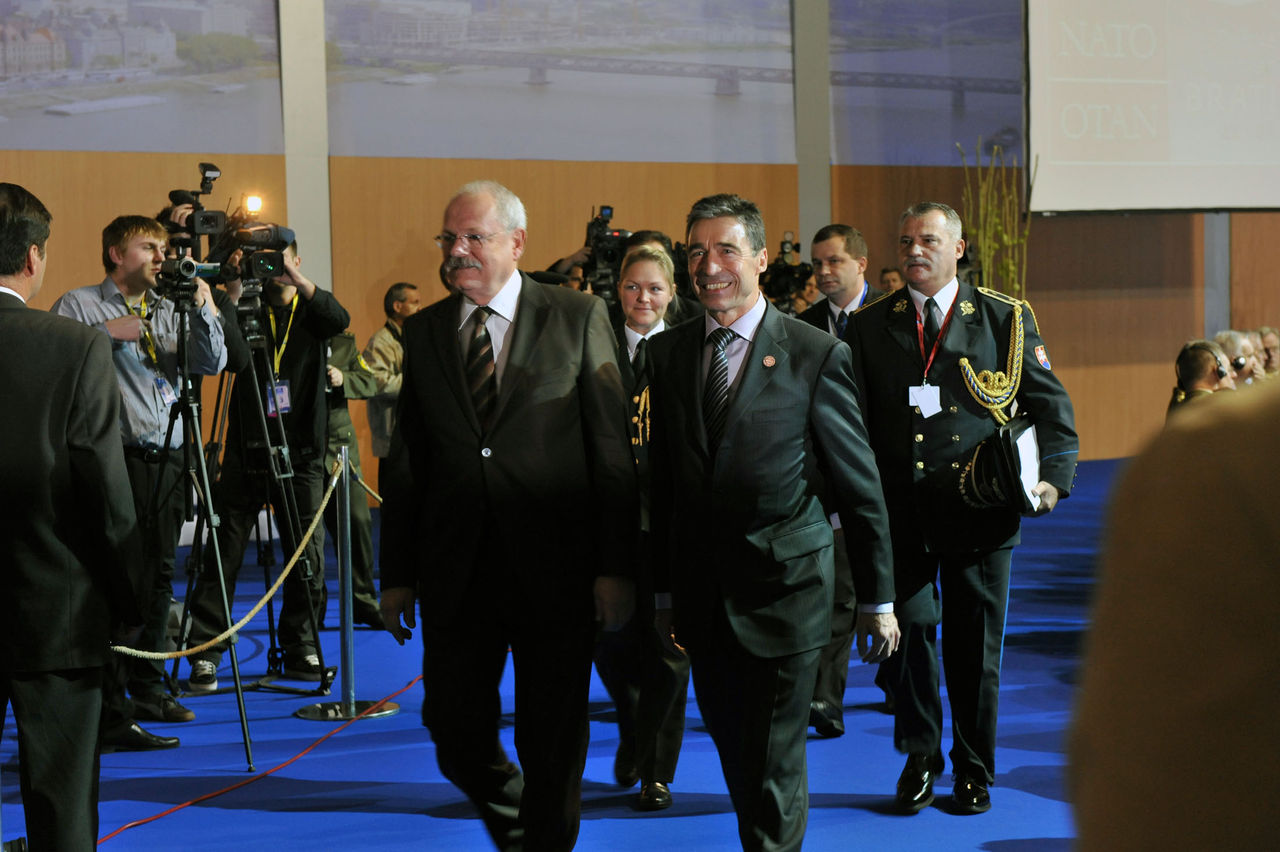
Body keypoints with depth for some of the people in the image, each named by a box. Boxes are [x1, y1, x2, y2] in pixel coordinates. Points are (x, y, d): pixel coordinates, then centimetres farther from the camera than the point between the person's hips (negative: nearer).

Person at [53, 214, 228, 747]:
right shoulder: (78, 306, 2)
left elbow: (212, 364, 9)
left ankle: (148, 689, 26)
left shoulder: (169, 309, 18)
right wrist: (103, 333, -15)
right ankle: (111, 716, -10)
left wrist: (202, 309, -2)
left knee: (158, 577, 13)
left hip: (169, 458, 6)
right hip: (117, 459, -6)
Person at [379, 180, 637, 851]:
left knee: (553, 750, 4)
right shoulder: (423, 331, 9)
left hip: (555, 566, -3)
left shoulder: (579, 317, 0)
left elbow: (613, 448, -3)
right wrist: (397, 574, 8)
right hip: (455, 570, 3)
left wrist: (616, 567, -9)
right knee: (456, 737, 6)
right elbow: (407, 460, 11)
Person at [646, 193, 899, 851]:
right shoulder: (667, 353, 6)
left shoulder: (818, 355, -6)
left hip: (783, 592, -4)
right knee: (735, 757, 14)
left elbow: (860, 487, -3)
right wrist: (663, 592, 12)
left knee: (774, 766, 0)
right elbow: (662, 482, 11)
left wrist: (877, 598, -2)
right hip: (700, 594, 4)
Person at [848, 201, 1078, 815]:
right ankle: (920, 756, 18)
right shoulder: (870, 326, 7)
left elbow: (1051, 405, 7)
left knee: (975, 644, 7)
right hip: (899, 511, 1)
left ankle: (974, 768, 24)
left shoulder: (1006, 320, 5)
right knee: (908, 630, -3)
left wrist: (1054, 477, -6)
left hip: (978, 511, 0)